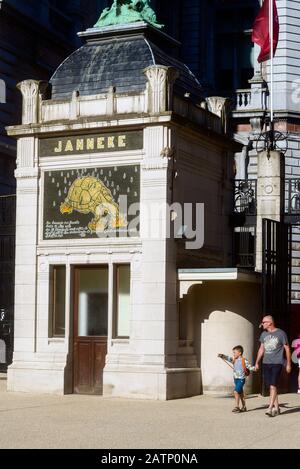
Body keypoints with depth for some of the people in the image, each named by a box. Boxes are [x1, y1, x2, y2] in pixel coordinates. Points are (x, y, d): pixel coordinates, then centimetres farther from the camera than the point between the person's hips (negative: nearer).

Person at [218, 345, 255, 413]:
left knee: (236, 392, -16)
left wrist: (253, 368, -32)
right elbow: (228, 358, 3)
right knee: (240, 393, 15)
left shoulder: (244, 361, -12)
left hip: (241, 379, -8)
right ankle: (244, 407, 26)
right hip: (236, 379, 8)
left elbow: (249, 366, -14)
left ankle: (237, 407, -13)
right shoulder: (234, 360, 7)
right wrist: (222, 356, -11)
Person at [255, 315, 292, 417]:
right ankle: (276, 408, 15)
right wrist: (257, 363, 16)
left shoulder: (281, 333, -3)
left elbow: (287, 349, 2)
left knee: (273, 386, -13)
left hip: (277, 363, -5)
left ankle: (270, 408, -15)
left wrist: (289, 364, 1)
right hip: (266, 363, 5)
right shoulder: (264, 334, 12)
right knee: (271, 386, 7)